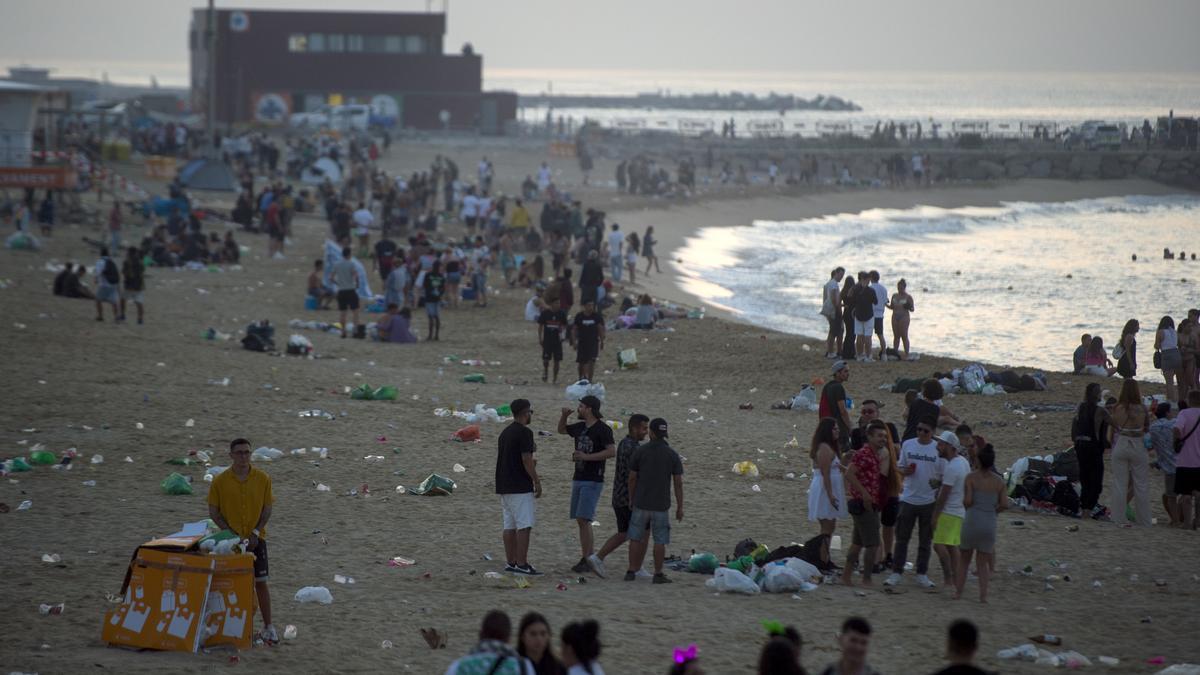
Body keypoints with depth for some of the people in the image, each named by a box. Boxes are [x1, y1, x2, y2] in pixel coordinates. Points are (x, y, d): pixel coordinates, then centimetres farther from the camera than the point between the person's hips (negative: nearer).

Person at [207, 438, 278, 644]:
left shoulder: (262, 479, -3)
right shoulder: (220, 481, -6)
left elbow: (267, 508, 1)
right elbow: (213, 512, -2)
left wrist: (256, 532, -11)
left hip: (255, 539, 0)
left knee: (260, 582, 0)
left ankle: (268, 626, 6)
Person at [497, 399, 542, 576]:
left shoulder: (505, 432, 15)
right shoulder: (524, 432, -13)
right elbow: (526, 460, -18)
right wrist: (537, 481, -10)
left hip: (504, 486, 9)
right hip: (520, 487, -9)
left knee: (510, 526, 10)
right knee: (524, 525, -8)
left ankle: (510, 562, 11)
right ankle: (522, 564, -12)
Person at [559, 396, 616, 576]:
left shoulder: (602, 429, -11)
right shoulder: (580, 427, 12)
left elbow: (612, 451, -22)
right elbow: (561, 430, 29)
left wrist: (587, 456, -23)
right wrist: (564, 415, 9)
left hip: (593, 481, -8)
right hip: (578, 479, 8)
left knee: (583, 519, -16)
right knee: (580, 520, 7)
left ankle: (587, 559, -16)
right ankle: (588, 558, 11)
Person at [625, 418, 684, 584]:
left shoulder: (639, 452, -4)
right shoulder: (672, 455, -4)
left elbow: (632, 478, -1)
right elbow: (678, 483, -4)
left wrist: (631, 498, 14)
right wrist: (680, 507, 2)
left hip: (641, 503, 1)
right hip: (661, 505, -1)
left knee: (636, 538, 10)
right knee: (660, 541, 5)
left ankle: (632, 572, 8)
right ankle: (658, 574, 3)